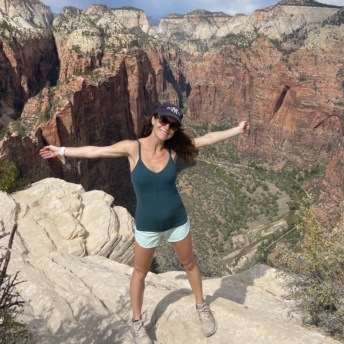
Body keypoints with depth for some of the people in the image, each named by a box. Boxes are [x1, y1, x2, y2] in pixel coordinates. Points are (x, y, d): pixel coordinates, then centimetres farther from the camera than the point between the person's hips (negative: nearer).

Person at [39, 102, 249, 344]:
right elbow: (94, 151, -7)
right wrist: (61, 150, 0)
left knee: (189, 263, 22)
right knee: (140, 273, 17)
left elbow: (208, 138, -5)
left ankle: (202, 308, 48)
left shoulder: (173, 149, -10)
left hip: (178, 221, 2)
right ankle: (137, 324, 41)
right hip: (147, 226, -2)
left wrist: (237, 130, -3)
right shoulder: (133, 148, -15)